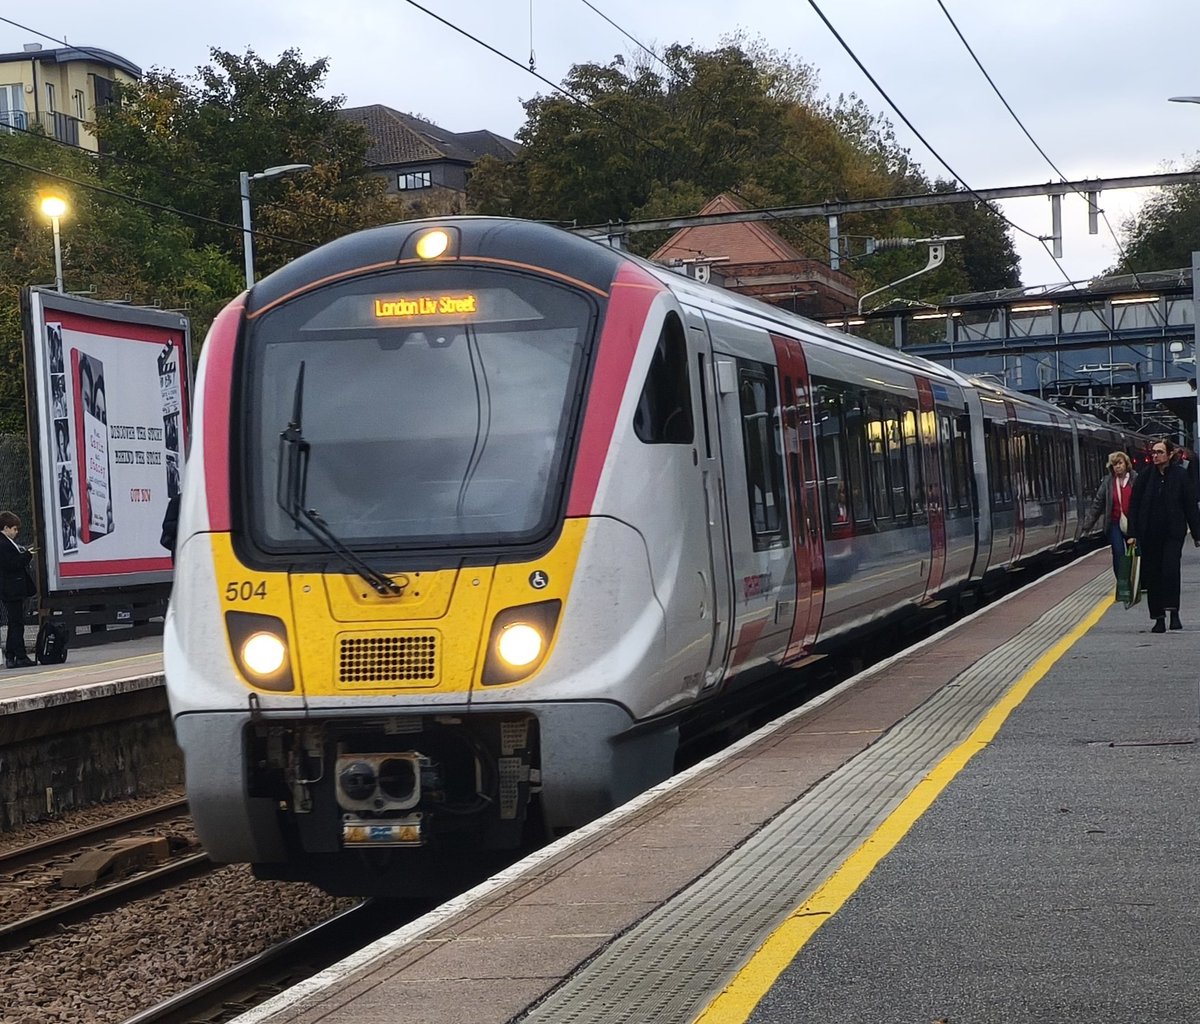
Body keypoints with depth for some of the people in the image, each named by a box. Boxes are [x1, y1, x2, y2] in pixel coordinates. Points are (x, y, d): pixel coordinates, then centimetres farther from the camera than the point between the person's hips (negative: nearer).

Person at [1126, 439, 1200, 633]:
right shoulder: (1144, 478, 4)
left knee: (1170, 570, -17)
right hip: (1149, 535, 2)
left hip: (1173, 533, -2)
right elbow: (1133, 506, 6)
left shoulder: (1180, 475, 0)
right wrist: (1132, 533, -1)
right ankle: (1159, 618, 11)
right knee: (1152, 575, 4)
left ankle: (1173, 611, -4)